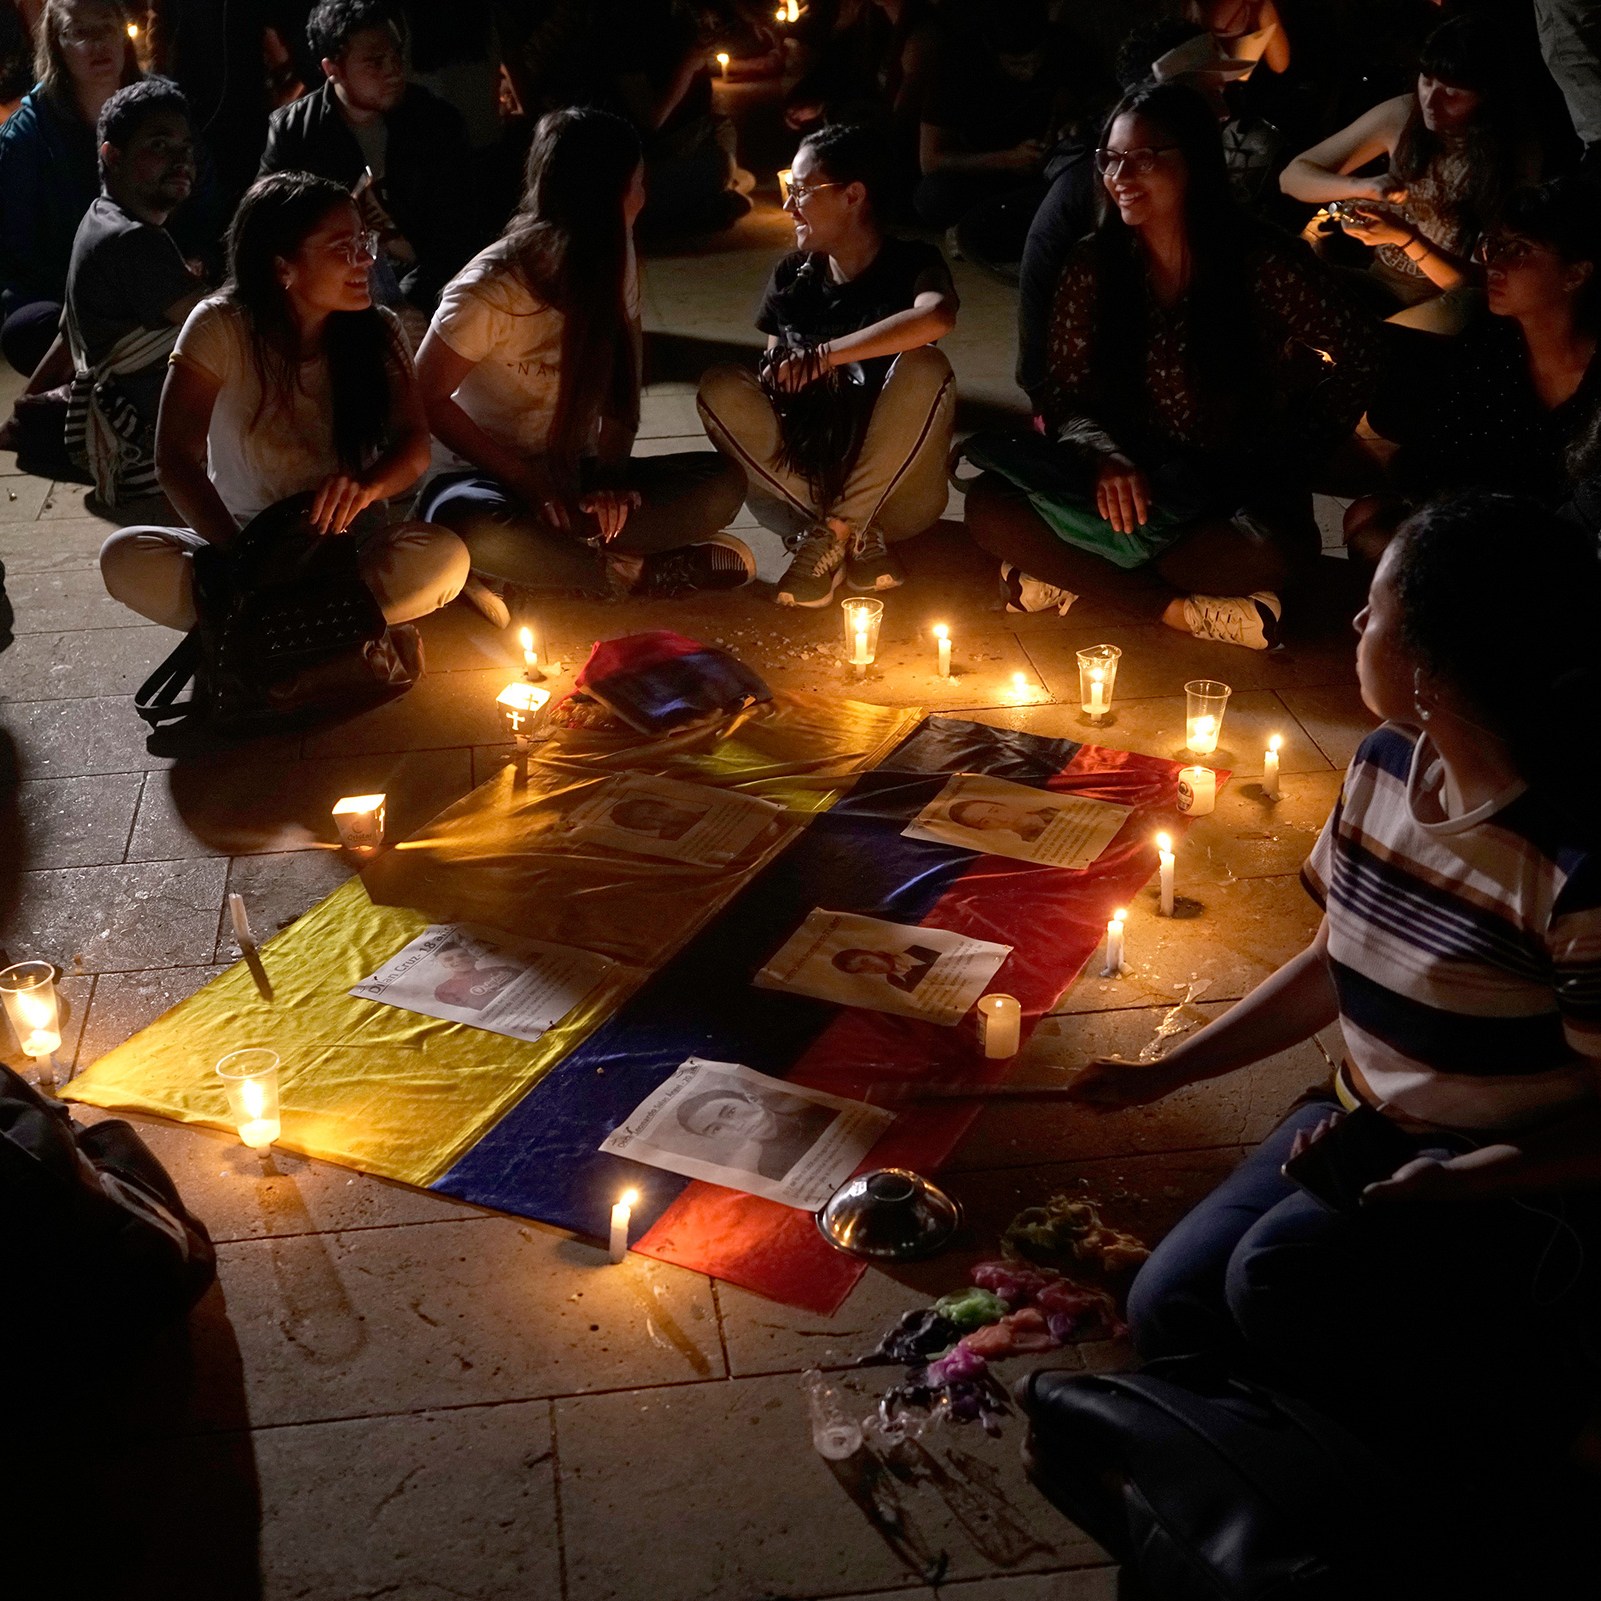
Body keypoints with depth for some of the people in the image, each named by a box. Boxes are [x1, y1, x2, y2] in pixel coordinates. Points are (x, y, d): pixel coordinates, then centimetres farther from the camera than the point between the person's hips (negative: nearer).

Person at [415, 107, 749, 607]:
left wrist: (613, 479, -15)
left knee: (721, 484, -18)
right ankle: (639, 575, -23)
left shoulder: (613, 263, 0)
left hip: (576, 477, 5)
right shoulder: (493, 289, -19)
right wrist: (528, 482, -18)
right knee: (471, 528, -42)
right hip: (489, 478, -5)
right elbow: (427, 398, -14)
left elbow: (622, 387, 3)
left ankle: (543, 562, -22)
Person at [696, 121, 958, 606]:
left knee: (924, 368, -28)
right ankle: (857, 542, -20)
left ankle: (828, 536, -18)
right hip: (795, 487, 4)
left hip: (893, 494, -3)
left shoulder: (912, 264, -6)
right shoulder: (792, 275, 8)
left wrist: (824, 354, -31)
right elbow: (774, 369, 10)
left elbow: (937, 317, -29)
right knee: (720, 387, -17)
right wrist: (776, 374, -14)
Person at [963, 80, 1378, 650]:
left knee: (1263, 549, -38)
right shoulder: (1094, 265, -1)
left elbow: (1353, 363, -1)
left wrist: (1282, 464, -8)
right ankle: (1184, 607, -20)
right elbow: (1068, 399, 1)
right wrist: (1105, 455, -22)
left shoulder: (1264, 265, -11)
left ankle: (1070, 575, -16)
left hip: (1235, 487, -2)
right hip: (1125, 477, 3)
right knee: (989, 507, -23)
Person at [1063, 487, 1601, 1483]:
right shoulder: (1388, 766, -2)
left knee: (1285, 1272, -30)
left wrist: (1455, 1182, -31)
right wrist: (1163, 1074, 13)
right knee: (1171, 1311, -4)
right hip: (1373, 1137, 7)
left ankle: (1514, 1415, -3)